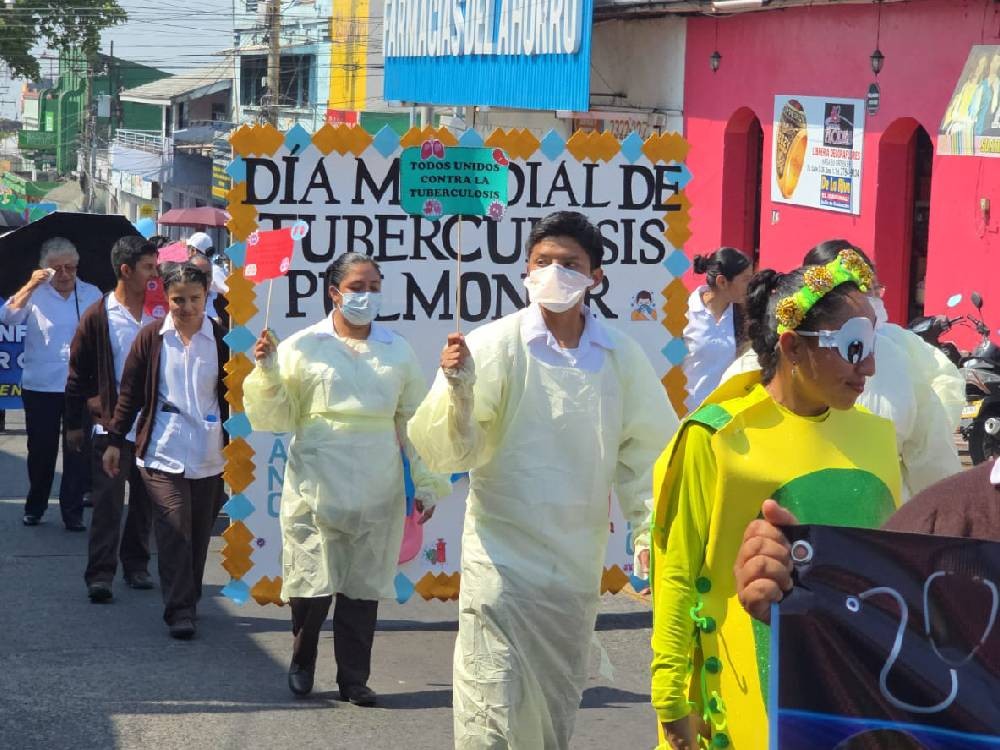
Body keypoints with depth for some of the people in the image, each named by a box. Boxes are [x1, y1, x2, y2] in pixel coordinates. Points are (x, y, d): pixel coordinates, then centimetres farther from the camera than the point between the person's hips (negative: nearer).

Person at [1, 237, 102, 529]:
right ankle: (35, 507, 25)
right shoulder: (35, 294, -1)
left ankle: (73, 512, 8)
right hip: (39, 387, -1)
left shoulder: (92, 295, 5)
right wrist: (31, 286, -29)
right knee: (41, 450, 10)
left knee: (77, 451, 1)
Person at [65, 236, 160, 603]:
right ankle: (100, 574, -4)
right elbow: (78, 375, 1)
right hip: (111, 424, -3)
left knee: (145, 500, 11)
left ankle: (136, 565, 23)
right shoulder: (99, 317, -5)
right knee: (108, 500, -6)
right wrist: (74, 424, 2)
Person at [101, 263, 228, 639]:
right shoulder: (151, 337, 1)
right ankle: (179, 610, -7)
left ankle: (187, 602, 22)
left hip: (209, 453, 2)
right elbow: (130, 393, 6)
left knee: (199, 533, 8)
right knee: (174, 528, -10)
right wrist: (115, 441, 5)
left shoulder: (220, 338, 1)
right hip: (163, 452, -1)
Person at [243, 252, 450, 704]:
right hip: (317, 485, -2)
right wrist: (268, 373, -13)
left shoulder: (398, 352, 10)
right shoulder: (303, 347, 2)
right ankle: (302, 663, 22)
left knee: (363, 583, 5)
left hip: (377, 492, 2)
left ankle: (353, 679, 15)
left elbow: (414, 423, 14)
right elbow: (277, 418, 3)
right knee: (313, 581, -2)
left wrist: (427, 484, 11)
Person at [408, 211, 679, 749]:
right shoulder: (495, 345, -11)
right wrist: (457, 387, -31)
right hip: (503, 558, -4)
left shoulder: (622, 357, -1)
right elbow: (445, 451, -14)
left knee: (557, 706, 17)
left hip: (578, 565, 4)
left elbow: (646, 452, 8)